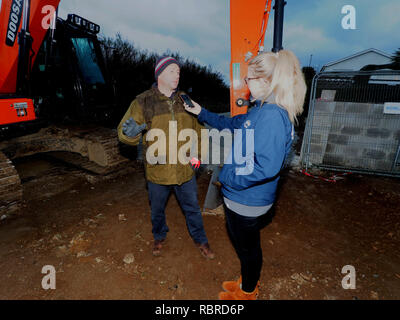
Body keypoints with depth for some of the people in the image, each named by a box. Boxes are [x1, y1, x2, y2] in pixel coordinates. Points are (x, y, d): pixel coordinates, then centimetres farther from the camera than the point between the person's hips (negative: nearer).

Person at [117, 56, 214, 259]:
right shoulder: (143, 102, -9)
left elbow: (197, 130, 12)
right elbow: (124, 132, -8)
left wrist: (197, 154, 4)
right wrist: (131, 133, -31)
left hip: (185, 169, 2)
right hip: (157, 171, -1)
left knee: (192, 208, 17)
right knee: (157, 210, 20)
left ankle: (200, 239, 41)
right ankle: (159, 237, 49)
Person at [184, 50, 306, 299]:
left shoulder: (272, 116, -27)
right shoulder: (261, 109, 5)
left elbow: (267, 167, -34)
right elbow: (232, 123, 19)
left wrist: (229, 178, -22)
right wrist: (202, 113, 21)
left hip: (247, 201, -9)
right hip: (241, 196, 9)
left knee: (248, 248, 16)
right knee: (246, 244, 27)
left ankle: (247, 292, 43)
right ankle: (249, 282, 53)